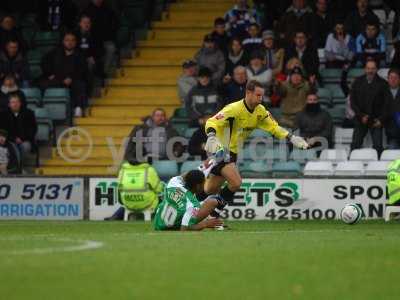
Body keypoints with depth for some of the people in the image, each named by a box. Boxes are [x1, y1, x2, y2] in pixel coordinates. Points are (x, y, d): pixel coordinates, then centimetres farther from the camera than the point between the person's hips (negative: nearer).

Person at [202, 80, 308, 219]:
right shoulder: (234, 109, -24)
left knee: (211, 190, 8)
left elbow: (273, 127, 13)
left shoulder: (260, 111, -1)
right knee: (236, 182, -21)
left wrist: (291, 138, 0)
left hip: (232, 152, 8)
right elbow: (212, 122, -31)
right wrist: (211, 137, -51)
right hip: (220, 150, -7)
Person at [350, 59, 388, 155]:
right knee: (355, 145, -1)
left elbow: (386, 103, -1)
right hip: (360, 120, 2)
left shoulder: (382, 84, 0)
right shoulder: (358, 82, 5)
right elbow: (353, 101, 4)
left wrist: (381, 119, -10)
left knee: (378, 146, -7)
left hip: (376, 121, -2)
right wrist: (361, 116, -7)